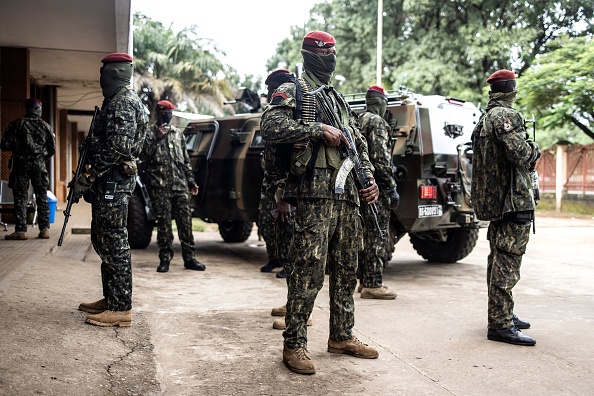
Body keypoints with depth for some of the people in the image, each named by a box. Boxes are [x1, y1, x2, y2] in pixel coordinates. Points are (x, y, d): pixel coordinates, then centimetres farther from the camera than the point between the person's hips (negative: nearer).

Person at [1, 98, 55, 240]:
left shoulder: (17, 124, -2)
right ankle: (44, 229, 7)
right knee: (42, 197, 8)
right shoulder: (45, 126, 4)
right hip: (39, 165, 2)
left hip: (21, 164, -2)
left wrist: (16, 146, 16)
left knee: (20, 197, 2)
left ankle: (21, 230, -1)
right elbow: (52, 149, 6)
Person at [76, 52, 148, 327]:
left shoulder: (124, 103, -13)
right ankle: (111, 299, 25)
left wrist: (89, 176, -19)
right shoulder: (116, 101, 21)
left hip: (113, 183, -11)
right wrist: (91, 177, 18)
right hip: (109, 182, 11)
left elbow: (118, 147, -24)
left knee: (114, 243, -8)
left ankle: (121, 309, -3)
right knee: (103, 240, 16)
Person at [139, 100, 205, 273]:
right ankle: (165, 259, 10)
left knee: (185, 222, 2)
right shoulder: (150, 133, 5)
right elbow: (144, 158, -8)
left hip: (181, 186, 3)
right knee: (164, 224, 0)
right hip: (160, 187, -3)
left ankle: (189, 258, 8)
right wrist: (157, 138, -14)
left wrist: (191, 181, 14)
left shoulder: (178, 134, 17)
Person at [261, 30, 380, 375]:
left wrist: (370, 178, 12)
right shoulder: (293, 92, 4)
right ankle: (294, 344, -1)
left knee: (346, 269, 11)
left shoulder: (340, 100, 26)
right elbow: (272, 126, -14)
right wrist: (319, 129, -16)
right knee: (309, 269, -10)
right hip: (315, 194, -7)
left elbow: (359, 143, 27)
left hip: (348, 195, 8)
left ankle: (342, 335, 23)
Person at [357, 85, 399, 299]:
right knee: (377, 236, -6)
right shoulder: (377, 122, -11)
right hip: (376, 187, -10)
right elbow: (380, 157, -20)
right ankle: (373, 285, -4)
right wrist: (392, 187, -17)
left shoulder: (359, 121, 18)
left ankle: (365, 280, 22)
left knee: (367, 235, 14)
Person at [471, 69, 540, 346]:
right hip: (514, 200, -10)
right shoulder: (506, 115, -14)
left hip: (494, 199, 10)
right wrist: (534, 148, -3)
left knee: (499, 259, 17)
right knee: (507, 262, -9)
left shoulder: (485, 118, 17)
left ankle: (502, 315, 28)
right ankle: (500, 325, -7)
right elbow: (521, 154, -24)